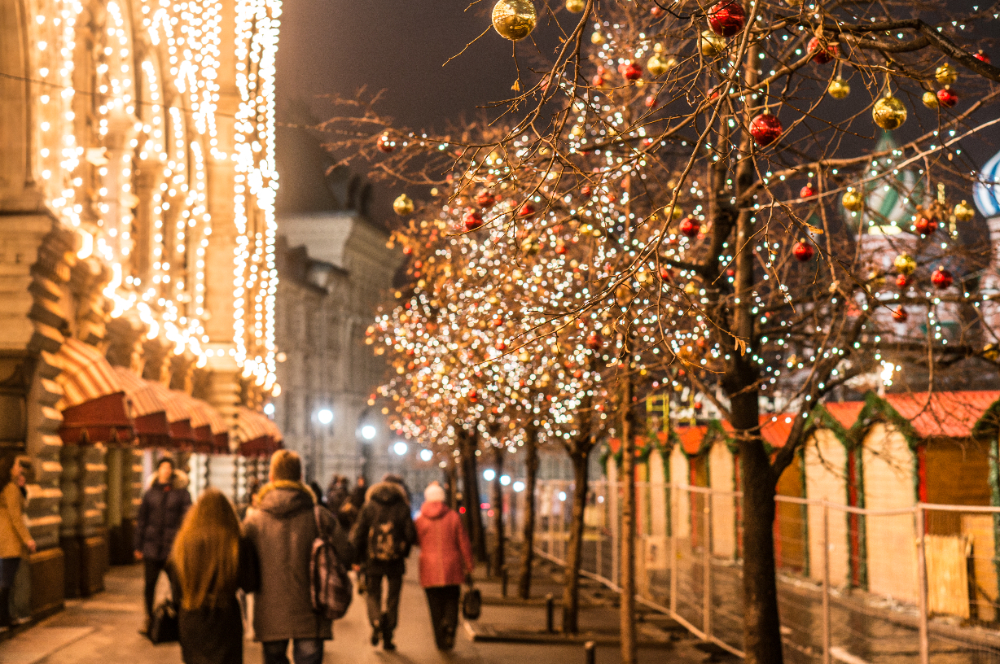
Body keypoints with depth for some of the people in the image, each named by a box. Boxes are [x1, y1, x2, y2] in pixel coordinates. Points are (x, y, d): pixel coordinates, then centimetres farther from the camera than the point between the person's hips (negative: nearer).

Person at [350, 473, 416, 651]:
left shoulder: (368, 508, 0)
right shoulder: (402, 509, -1)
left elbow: (357, 535, -3)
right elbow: (411, 535, -5)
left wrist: (359, 556, 9)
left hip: (373, 562, 0)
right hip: (396, 563, 0)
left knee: (373, 596, 12)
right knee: (392, 599, 10)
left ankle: (376, 621, -16)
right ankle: (387, 637, 9)